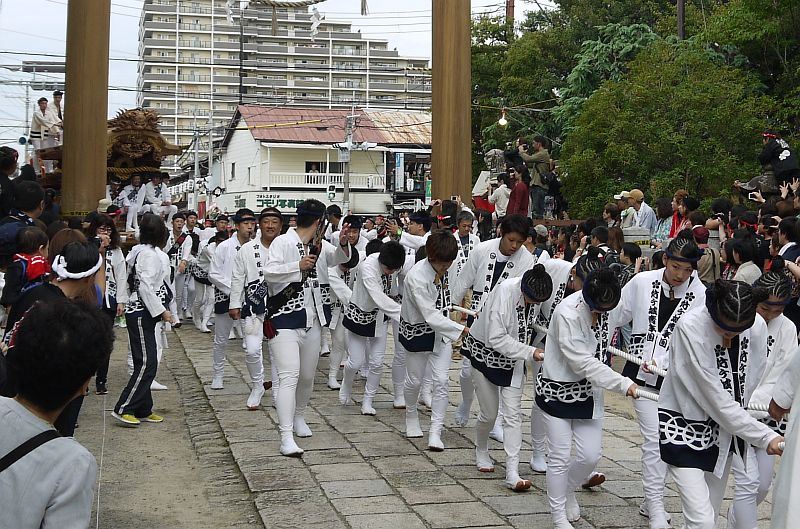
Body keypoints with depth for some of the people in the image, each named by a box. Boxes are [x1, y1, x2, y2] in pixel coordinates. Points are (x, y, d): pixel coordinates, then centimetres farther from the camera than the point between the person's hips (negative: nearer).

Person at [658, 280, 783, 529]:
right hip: (685, 427, -5)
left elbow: (754, 380, 4)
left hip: (725, 429, 6)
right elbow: (716, 399, -23)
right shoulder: (690, 327, -26)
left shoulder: (758, 326, -12)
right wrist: (764, 436, -20)